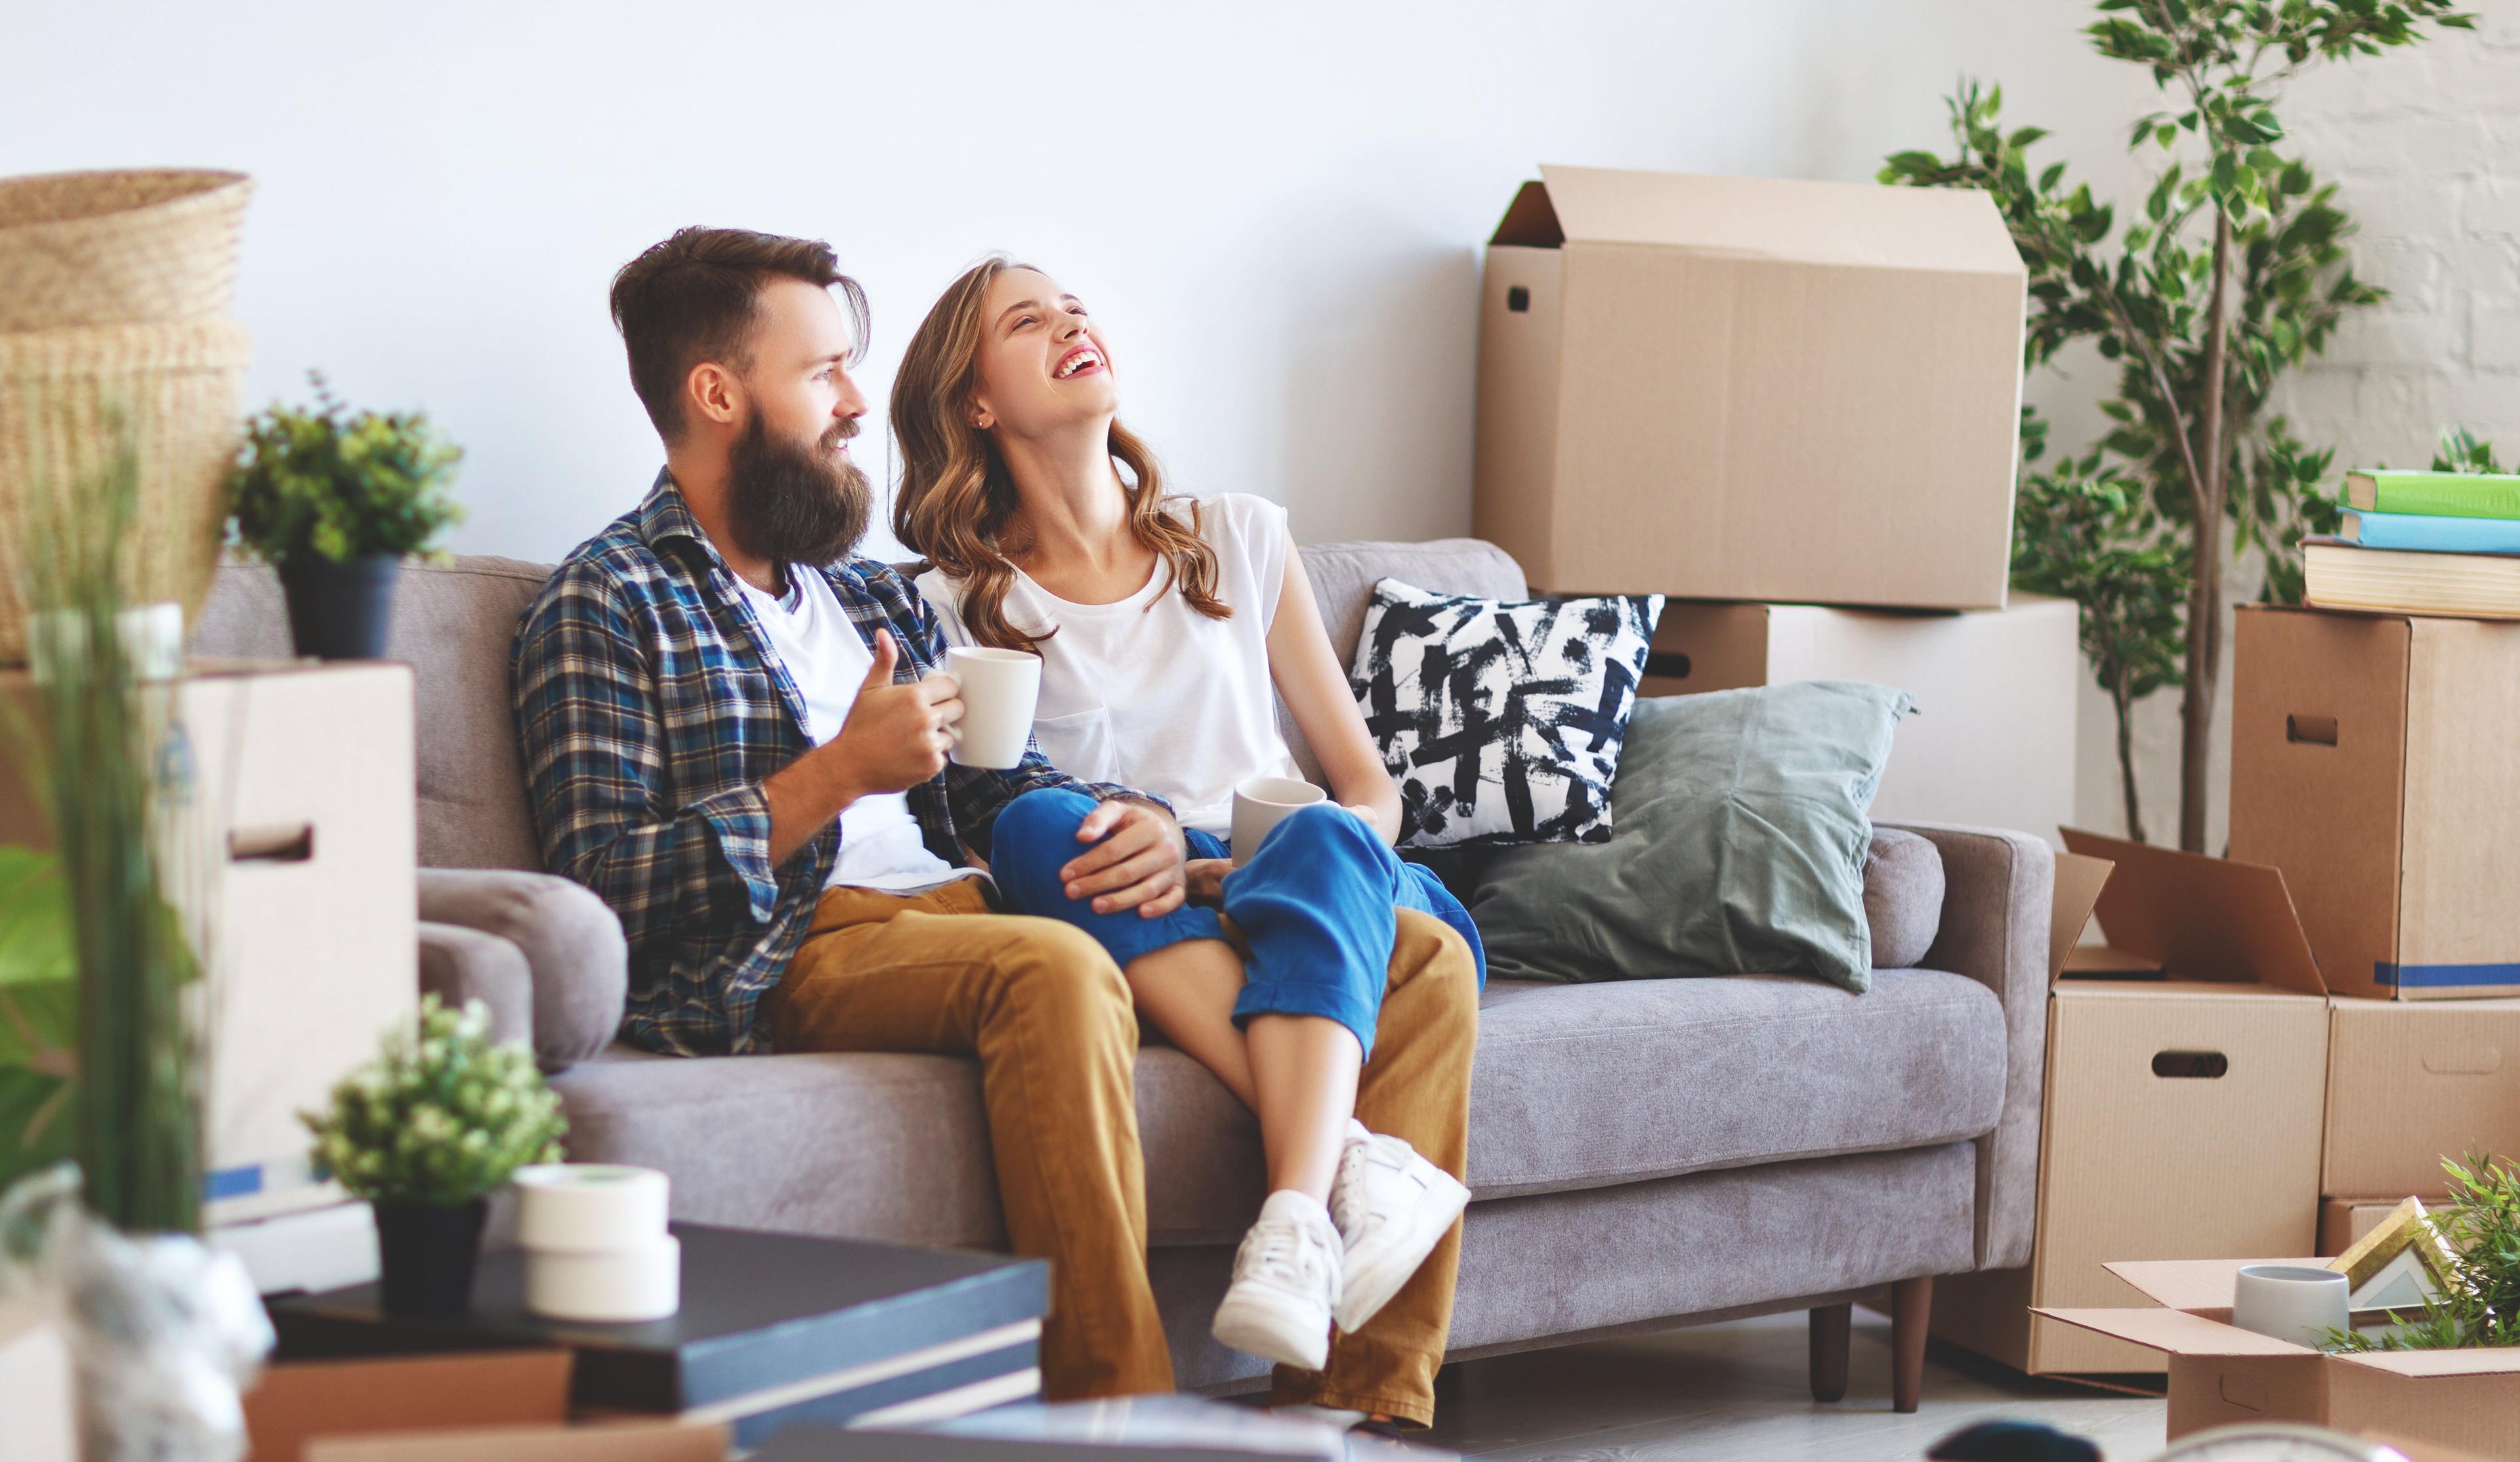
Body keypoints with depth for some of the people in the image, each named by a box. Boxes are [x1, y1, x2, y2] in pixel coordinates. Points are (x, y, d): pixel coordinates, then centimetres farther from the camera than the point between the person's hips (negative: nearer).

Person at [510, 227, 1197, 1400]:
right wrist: (837, 775, -13)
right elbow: (604, 888, -8)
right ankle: (1112, 1402, -37)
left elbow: (999, 779, 23)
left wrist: (1128, 821, -1)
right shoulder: (605, 606, 3)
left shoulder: (867, 591, 28)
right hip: (787, 954, -7)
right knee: (1054, 969, -38)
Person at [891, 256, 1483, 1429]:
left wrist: (1345, 858, -6)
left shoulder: (1239, 542, 20)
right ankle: (1355, 1158, -49)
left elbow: (1366, 784, 19)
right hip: (1143, 938, -2)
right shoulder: (956, 608, 11)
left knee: (1322, 844, -33)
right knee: (1038, 825, -34)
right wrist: (1180, 868, -17)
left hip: (1334, 892, 2)